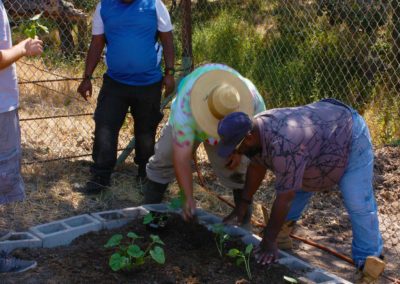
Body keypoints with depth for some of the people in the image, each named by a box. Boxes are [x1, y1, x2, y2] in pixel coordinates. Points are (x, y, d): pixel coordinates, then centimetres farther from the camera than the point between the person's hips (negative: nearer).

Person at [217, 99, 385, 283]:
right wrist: (242, 207, 9)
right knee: (295, 181, 12)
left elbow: (284, 197, -34)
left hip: (350, 136, -9)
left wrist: (269, 241, -25)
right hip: (324, 129, 9)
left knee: (358, 203, -13)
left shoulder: (283, 145, -40)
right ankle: (286, 223, 31)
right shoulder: (257, 128, -12)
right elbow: (256, 167, 6)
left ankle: (368, 260, -5)